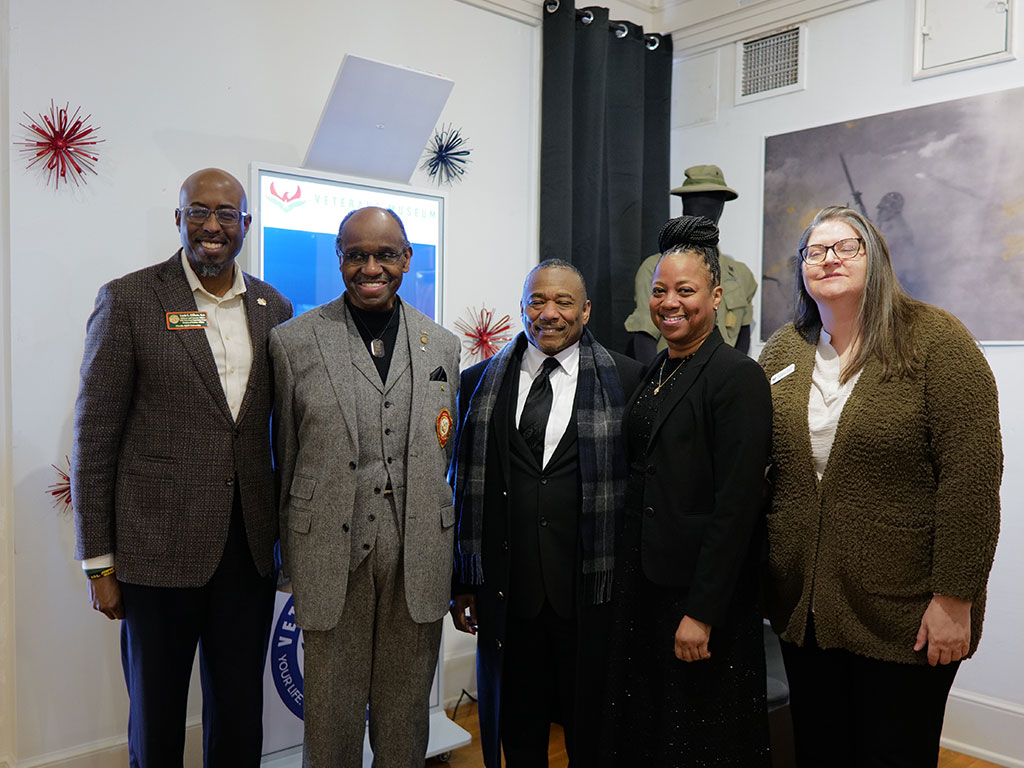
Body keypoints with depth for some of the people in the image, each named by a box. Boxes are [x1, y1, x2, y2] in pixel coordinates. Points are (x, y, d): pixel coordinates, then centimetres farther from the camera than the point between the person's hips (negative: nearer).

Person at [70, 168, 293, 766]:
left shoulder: (275, 308, 6)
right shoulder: (128, 301, -5)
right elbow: (95, 437, -4)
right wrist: (99, 562, -5)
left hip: (251, 548, 3)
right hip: (160, 548, -3)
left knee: (240, 716, 16)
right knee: (156, 719, 14)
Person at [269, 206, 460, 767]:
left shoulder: (442, 346, 6)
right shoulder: (293, 342, -1)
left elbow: (441, 456, 10)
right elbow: (286, 460, 3)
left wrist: (440, 550, 9)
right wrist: (293, 561, 5)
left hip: (418, 556, 2)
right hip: (332, 550, -2)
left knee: (406, 714, 17)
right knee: (331, 713, 12)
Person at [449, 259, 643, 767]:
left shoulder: (626, 380, -2)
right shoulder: (480, 383, 6)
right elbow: (464, 488, 7)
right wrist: (462, 584, 7)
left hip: (591, 592, -2)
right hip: (506, 592, 2)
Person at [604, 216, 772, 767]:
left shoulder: (738, 376, -15)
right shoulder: (653, 374, 9)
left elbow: (736, 506, -19)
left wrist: (702, 612, -20)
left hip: (700, 592, -7)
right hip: (642, 578, 7)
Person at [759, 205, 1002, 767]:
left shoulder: (934, 340, -9)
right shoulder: (783, 350, 6)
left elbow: (971, 476, -14)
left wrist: (954, 599, -16)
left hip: (903, 615, -4)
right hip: (803, 606, 4)